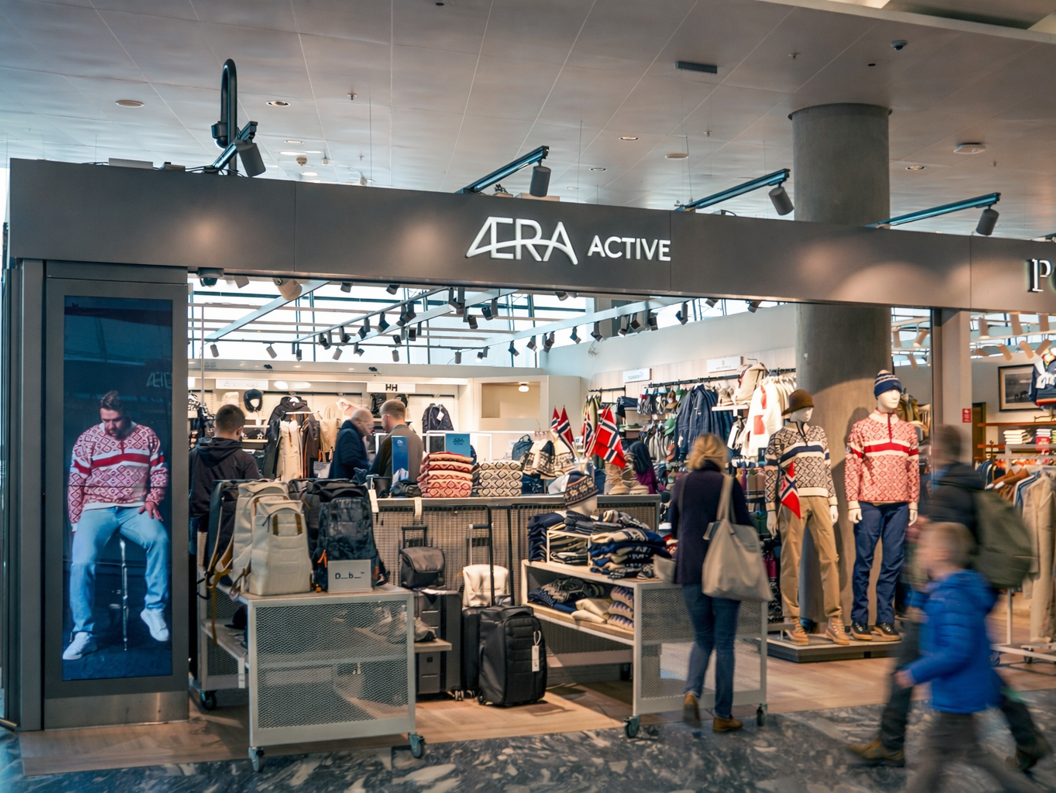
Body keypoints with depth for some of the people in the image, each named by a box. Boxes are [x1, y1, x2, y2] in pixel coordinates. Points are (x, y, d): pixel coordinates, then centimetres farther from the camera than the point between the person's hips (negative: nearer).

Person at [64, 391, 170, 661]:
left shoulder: (147, 436, 8)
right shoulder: (87, 440, 4)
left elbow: (160, 472, 12)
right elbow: (75, 486, 5)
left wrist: (152, 499, -5)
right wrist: (76, 525, -1)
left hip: (135, 508, 0)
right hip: (97, 508, 0)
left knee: (159, 539, -32)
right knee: (81, 562, -24)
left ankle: (154, 609, -18)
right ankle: (84, 634, -14)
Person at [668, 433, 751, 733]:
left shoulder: (681, 485, 5)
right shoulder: (729, 485, -4)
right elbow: (745, 528, -1)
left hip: (690, 571, 3)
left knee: (703, 638, 17)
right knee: (724, 643, 6)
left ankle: (692, 693, -5)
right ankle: (723, 715, 10)